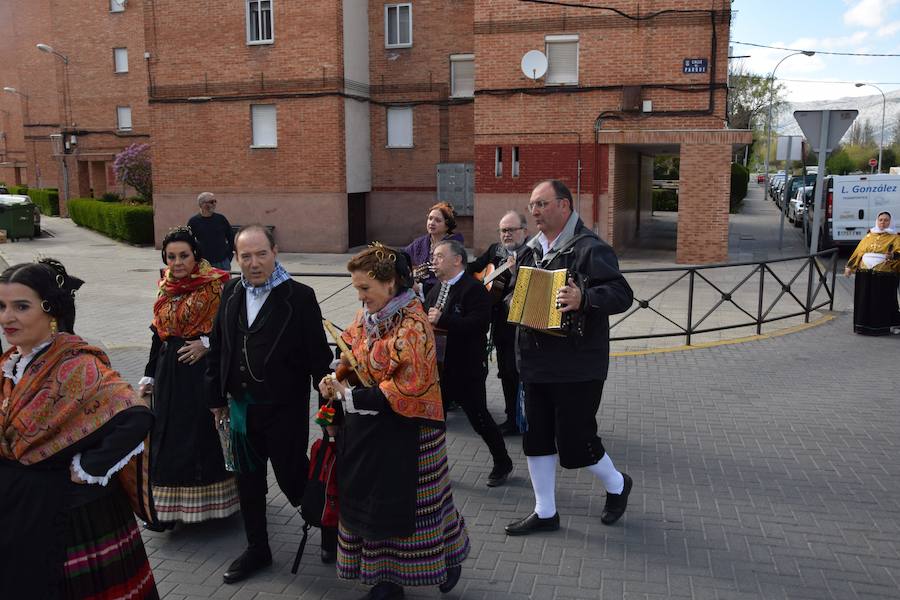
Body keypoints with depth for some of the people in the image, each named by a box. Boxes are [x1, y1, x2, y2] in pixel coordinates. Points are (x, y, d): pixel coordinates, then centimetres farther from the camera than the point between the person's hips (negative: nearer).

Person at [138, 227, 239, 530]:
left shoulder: (216, 285, -9)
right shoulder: (166, 288, 10)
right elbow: (159, 335, 16)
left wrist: (206, 343, -19)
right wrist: (149, 376, 17)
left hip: (205, 371, -6)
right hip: (170, 374, 6)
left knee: (205, 434, 1)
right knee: (168, 438, 9)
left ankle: (209, 502, 18)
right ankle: (168, 509, 20)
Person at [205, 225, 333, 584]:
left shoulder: (299, 296, -13)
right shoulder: (231, 293, 4)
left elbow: (317, 353, -13)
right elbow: (217, 348, 11)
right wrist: (217, 397, 12)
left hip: (285, 409, -6)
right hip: (241, 406, 6)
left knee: (292, 476, 3)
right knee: (248, 481, 17)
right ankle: (257, 549, 37)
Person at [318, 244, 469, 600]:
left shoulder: (412, 324, -19)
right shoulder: (366, 317, 3)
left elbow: (409, 388, -23)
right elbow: (355, 362, 14)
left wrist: (350, 397, -21)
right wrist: (337, 384, -7)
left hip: (404, 433, -7)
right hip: (366, 430, 7)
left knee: (408, 504, 9)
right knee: (372, 504, 13)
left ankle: (449, 558, 37)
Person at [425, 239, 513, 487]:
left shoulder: (474, 289, -15)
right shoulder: (436, 289, 12)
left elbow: (478, 324, -28)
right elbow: (429, 318, 20)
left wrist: (442, 320, -31)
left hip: (467, 368, -8)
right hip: (438, 365, 8)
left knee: (479, 418, 4)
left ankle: (502, 463, 24)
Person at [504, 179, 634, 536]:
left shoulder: (590, 248, -13)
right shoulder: (531, 251, 12)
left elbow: (622, 294, -22)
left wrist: (584, 299, -38)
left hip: (577, 368, -8)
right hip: (535, 365, 8)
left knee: (575, 442, 1)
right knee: (536, 437, 12)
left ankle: (617, 485, 32)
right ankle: (545, 513, 28)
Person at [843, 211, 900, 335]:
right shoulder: (868, 236, 16)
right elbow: (857, 252, 17)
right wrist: (849, 266, 13)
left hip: (884, 275, -3)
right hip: (865, 274, 4)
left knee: (884, 301, 0)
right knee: (864, 300, 6)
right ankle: (864, 324, 15)